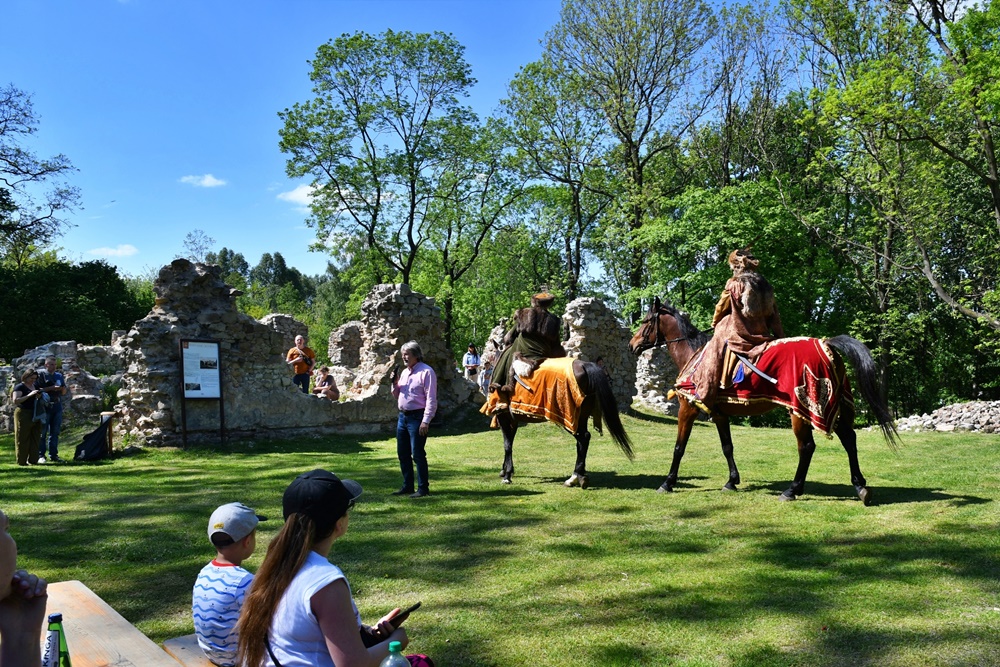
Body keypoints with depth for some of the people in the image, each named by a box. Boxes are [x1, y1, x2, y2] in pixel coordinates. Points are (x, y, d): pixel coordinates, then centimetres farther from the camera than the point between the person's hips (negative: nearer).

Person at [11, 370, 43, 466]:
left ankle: (33, 459, 13)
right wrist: (29, 395, -24)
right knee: (23, 438, -3)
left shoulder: (35, 386, 14)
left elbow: (40, 399, 25)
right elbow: (15, 401, -18)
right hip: (23, 414, -7)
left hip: (35, 415, 7)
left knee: (35, 438, 7)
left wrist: (39, 396, 2)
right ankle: (22, 461, 2)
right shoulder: (19, 387, -6)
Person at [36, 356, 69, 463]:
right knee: (42, 431, -1)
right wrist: (51, 388, -17)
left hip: (57, 405, 5)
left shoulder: (59, 375, 15)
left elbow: (64, 392, 18)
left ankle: (53, 455, 15)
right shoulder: (41, 374, -2)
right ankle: (40, 455, 4)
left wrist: (63, 388, -3)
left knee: (55, 432, 9)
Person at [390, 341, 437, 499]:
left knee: (417, 454, -5)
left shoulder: (426, 372, -11)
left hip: (417, 417, -8)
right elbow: (397, 396, 23)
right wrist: (395, 383, 3)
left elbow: (431, 399, -15)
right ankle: (407, 486, 24)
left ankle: (423, 488, 5)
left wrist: (426, 421, -20)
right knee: (402, 453, 13)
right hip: (403, 416, 8)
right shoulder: (404, 372, 14)